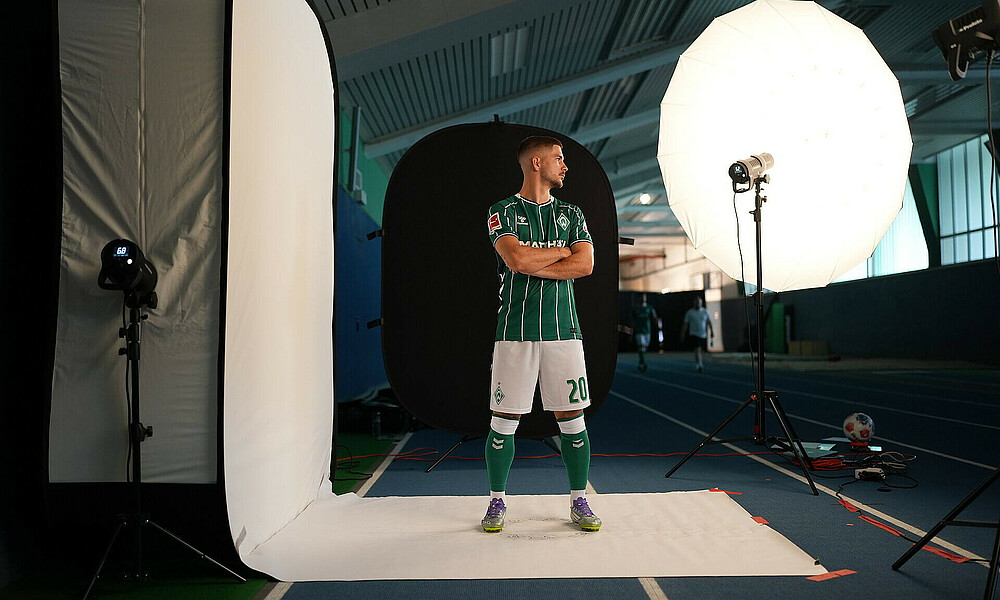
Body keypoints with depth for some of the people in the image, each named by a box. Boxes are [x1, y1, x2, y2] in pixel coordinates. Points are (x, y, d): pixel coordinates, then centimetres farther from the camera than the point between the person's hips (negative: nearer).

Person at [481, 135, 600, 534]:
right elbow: (517, 258, -15)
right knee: (504, 420, 1)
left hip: (562, 329, 3)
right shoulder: (503, 212, 3)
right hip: (515, 330, -3)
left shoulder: (571, 214, 14)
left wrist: (533, 264, -9)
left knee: (572, 418, 5)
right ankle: (497, 501, 17)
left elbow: (585, 265, -2)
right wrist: (562, 251, -2)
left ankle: (579, 501, 18)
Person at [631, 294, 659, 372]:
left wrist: (658, 320, -26)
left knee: (644, 348, 10)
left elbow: (654, 318, -2)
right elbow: (633, 322, 8)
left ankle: (640, 365, 24)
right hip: (639, 332, -3)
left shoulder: (650, 309, 8)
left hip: (647, 331, 3)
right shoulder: (635, 309, 4)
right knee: (641, 347, -18)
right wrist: (631, 334, 8)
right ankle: (643, 364, -22)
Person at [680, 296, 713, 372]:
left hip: (703, 335, 3)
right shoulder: (689, 312, -2)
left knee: (701, 350, 12)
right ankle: (699, 366, -19)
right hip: (694, 334, -3)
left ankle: (697, 363, 35)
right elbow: (685, 324, -1)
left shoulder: (705, 312, 5)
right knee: (697, 349, -16)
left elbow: (709, 322, 8)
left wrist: (712, 331, 0)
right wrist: (682, 334, -4)